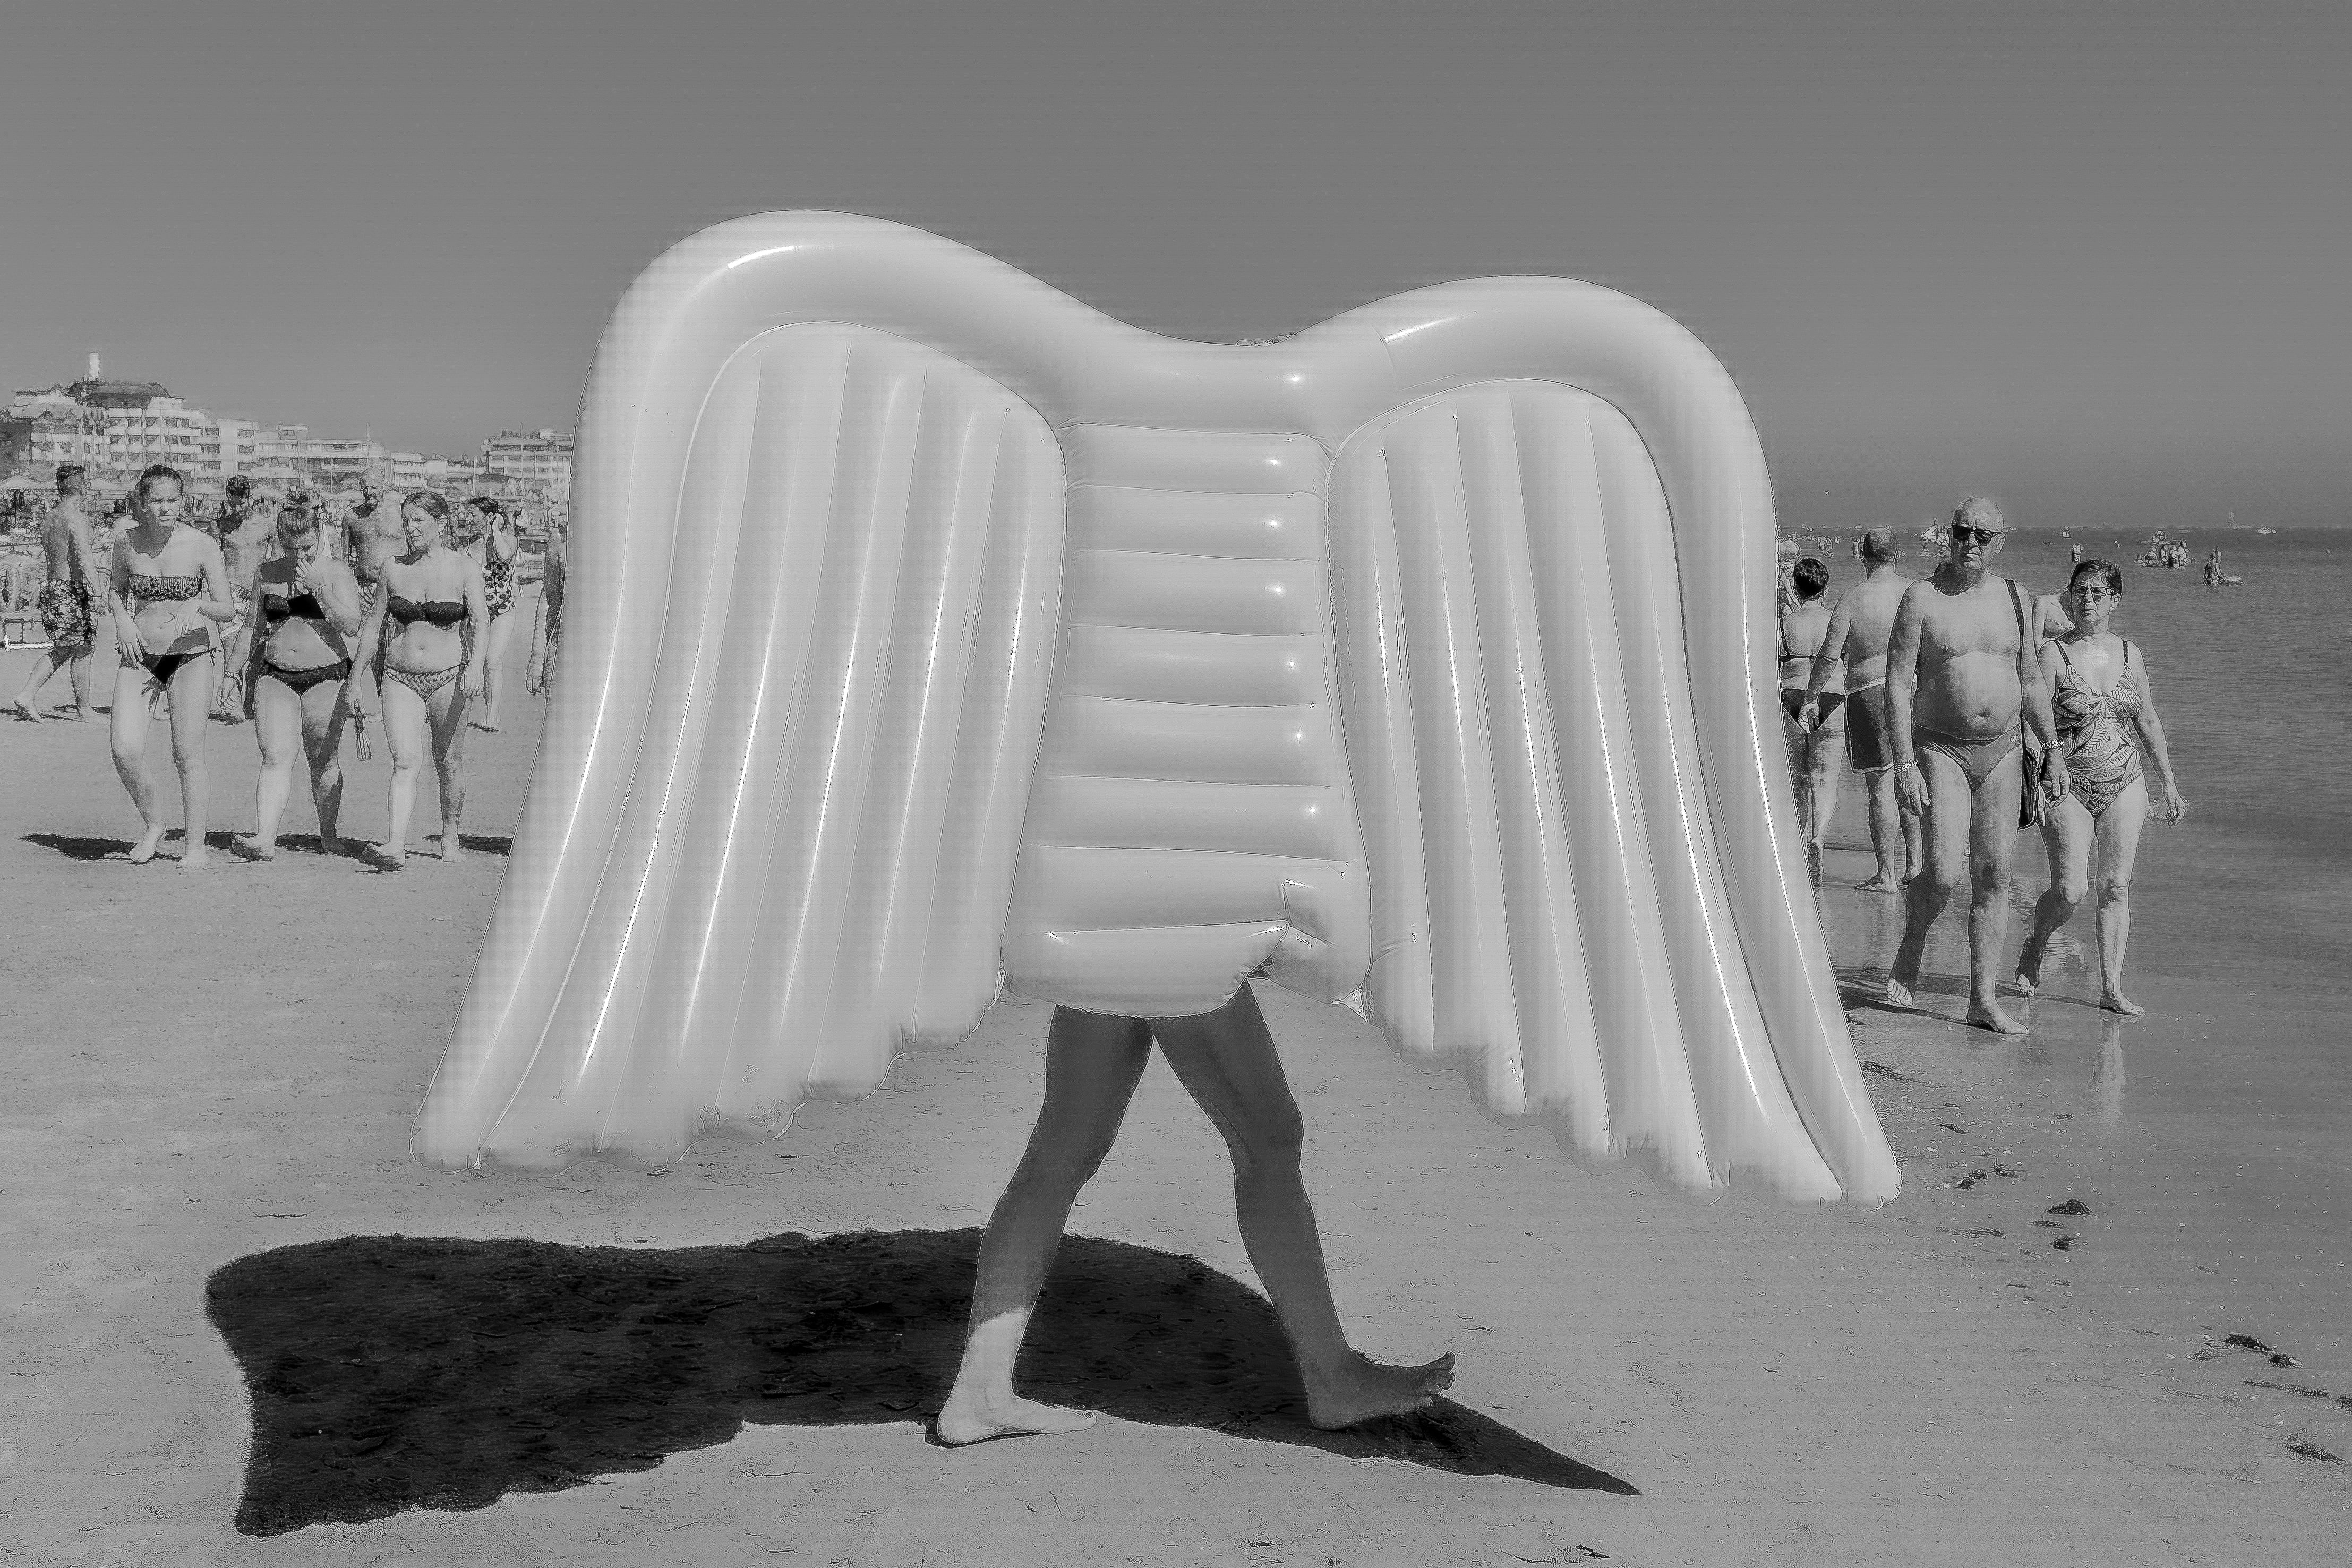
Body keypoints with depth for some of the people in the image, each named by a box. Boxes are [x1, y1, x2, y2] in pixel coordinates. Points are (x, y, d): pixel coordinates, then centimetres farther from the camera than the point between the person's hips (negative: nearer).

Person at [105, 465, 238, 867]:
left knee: (188, 754, 1)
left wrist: (196, 607, -26)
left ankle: (196, 845, 14)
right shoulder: (127, 542, 0)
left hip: (190, 656, -2)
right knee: (125, 750, -9)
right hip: (140, 656, 3)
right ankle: (154, 824, 17)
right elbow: (115, 591, 16)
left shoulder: (202, 546, -8)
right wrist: (121, 620, -3)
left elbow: (227, 609, -6)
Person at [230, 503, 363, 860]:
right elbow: (251, 629, 15)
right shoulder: (266, 573, 7)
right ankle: (265, 839, -18)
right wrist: (241, 677, 14)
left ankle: (328, 833, 22)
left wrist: (318, 587, -21)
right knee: (276, 757, -10)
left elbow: (352, 626, -15)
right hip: (275, 677, 2)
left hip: (326, 677, -2)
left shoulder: (336, 571, -3)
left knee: (323, 761, 6)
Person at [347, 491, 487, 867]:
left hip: (449, 679, -1)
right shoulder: (393, 569, 7)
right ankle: (396, 847, -23)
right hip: (400, 679, 1)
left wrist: (475, 667, -32)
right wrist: (356, 679, 14)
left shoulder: (464, 568, -2)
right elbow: (373, 625, 14)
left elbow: (481, 620, -15)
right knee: (405, 760, -13)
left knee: (449, 764, 8)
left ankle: (450, 837, 25)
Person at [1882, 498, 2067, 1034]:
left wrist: (2052, 748, 9)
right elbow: (1898, 685, -11)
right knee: (1943, 874, -16)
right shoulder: (1921, 597, -7)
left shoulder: (2012, 595, 6)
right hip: (1941, 749, -4)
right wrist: (1903, 764, -19)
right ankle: (1910, 949, 15)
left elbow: (2031, 678, 14)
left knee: (1994, 875, 3)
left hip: (2003, 749, 4)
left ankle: (1983, 999, 9)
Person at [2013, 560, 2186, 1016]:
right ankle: (2035, 948, 20)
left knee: (2116, 887, 3)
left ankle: (2112, 988, 10)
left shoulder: (2129, 654, 7)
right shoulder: (2053, 653, -6)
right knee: (2070, 891, -10)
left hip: (2125, 783, 4)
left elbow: (2148, 721, 16)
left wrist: (2169, 782, 17)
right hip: (2069, 786, -4)